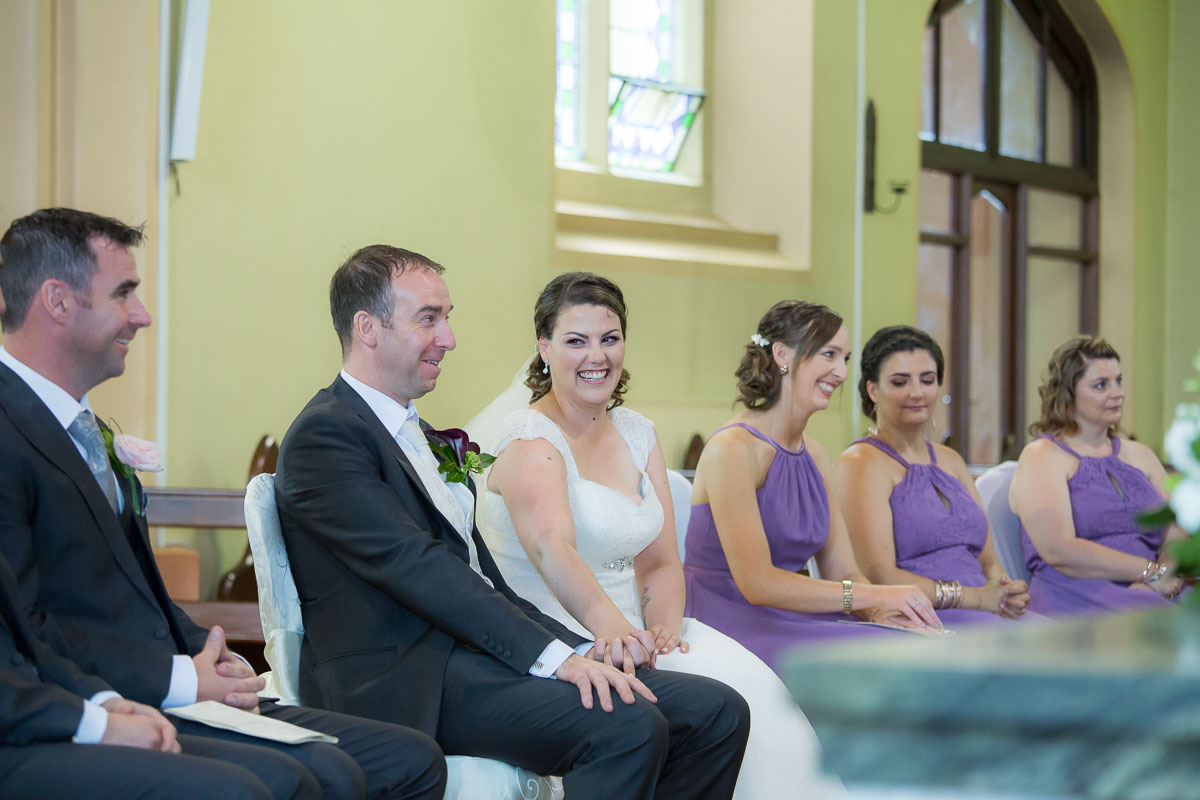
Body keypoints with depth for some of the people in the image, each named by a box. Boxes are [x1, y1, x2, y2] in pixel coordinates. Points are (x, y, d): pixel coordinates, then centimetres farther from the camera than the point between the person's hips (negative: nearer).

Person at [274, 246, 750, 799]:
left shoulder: (421, 436, 24)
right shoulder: (324, 436, -7)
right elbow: (415, 568, -17)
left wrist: (576, 652, 1)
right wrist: (551, 654, -22)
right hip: (403, 683, -9)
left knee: (717, 712, -5)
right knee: (626, 727, -30)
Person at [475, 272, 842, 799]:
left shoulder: (636, 434, 12)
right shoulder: (531, 438, -10)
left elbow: (660, 562, 8)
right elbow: (552, 549, -29)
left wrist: (663, 627, -15)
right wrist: (612, 627, -47)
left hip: (632, 631, 7)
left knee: (753, 687, -20)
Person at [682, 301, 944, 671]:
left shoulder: (814, 458, 14)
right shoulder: (732, 449, -12)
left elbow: (843, 571, 9)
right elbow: (757, 582, -20)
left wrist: (880, 612, -15)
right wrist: (875, 596, -24)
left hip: (792, 625, 8)